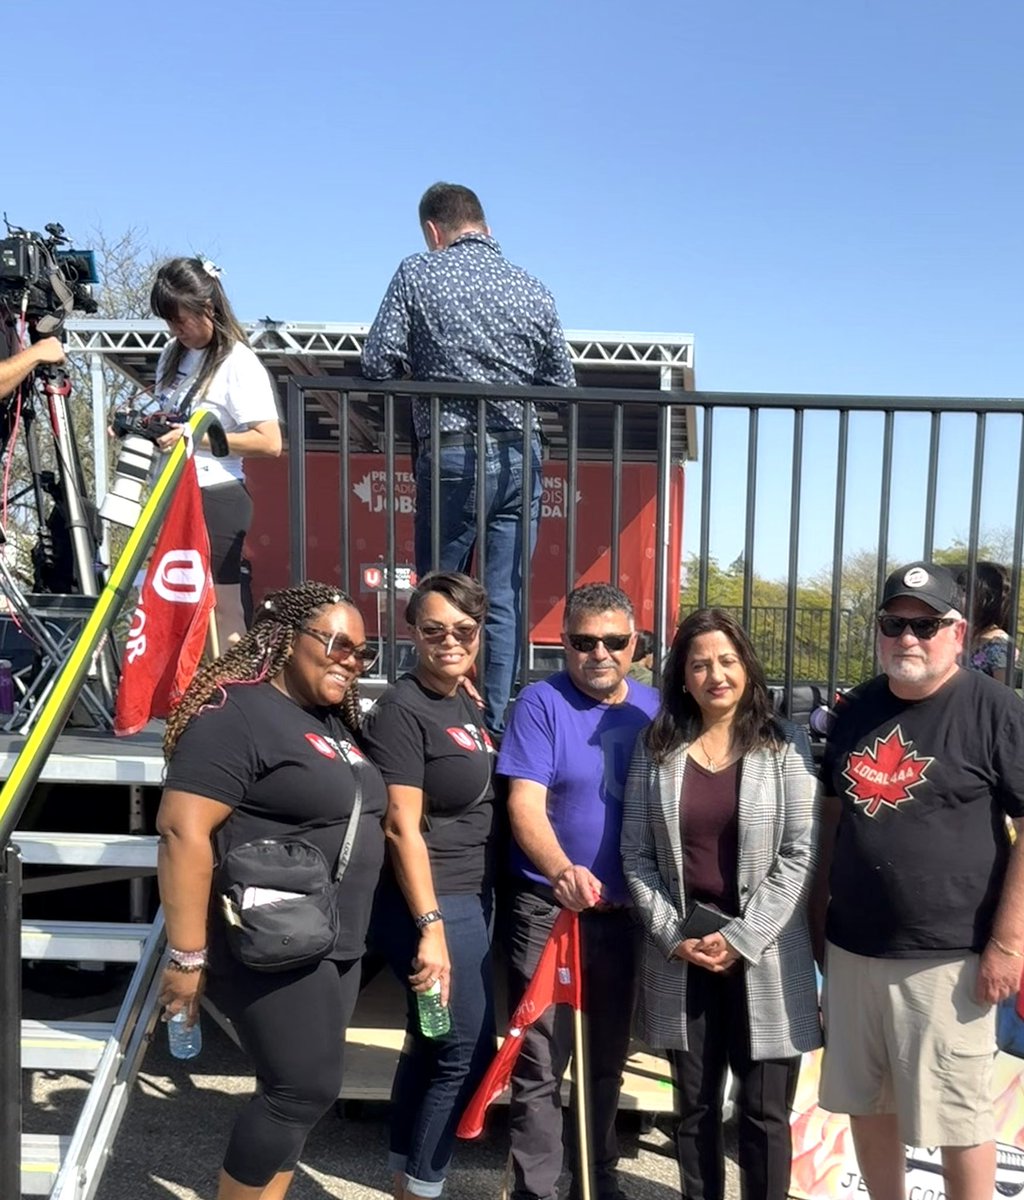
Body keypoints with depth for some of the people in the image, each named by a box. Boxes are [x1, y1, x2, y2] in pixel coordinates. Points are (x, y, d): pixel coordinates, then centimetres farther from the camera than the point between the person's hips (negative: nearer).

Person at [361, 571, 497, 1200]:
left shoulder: (466, 701, 8)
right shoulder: (402, 709, -17)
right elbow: (402, 827, -21)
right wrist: (431, 927, -24)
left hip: (471, 899, 8)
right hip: (432, 905, -8)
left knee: (431, 1045, 18)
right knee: (468, 1052, 1)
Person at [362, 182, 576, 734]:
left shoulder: (418, 274, 0)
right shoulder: (534, 290, 7)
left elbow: (377, 364, -5)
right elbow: (563, 385, 9)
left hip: (451, 457, -2)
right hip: (520, 457, 3)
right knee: (504, 601, 5)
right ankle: (493, 725, 8)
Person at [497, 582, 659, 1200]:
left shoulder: (653, 707, 4)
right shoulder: (541, 703, -11)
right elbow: (525, 805, -19)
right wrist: (562, 871, -37)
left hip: (626, 911, 5)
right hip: (550, 910, -4)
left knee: (609, 1061, 20)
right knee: (540, 1069, 2)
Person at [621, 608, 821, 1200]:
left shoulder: (785, 744, -2)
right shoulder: (657, 748, 3)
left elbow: (800, 854, -7)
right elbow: (637, 854, 3)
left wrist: (742, 938, -12)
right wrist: (673, 936, -7)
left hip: (766, 957, -2)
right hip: (681, 956, 2)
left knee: (764, 1110, 8)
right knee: (695, 1106, 15)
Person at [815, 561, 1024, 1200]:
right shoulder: (857, 708, 8)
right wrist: (818, 912, 13)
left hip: (946, 957, -5)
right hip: (852, 948, 6)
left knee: (958, 1115, 7)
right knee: (865, 1100, 17)